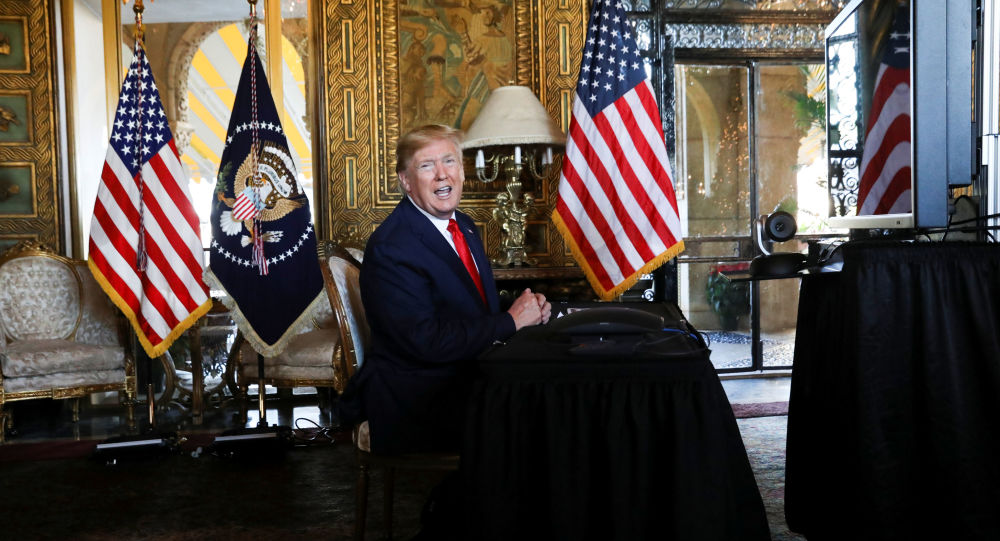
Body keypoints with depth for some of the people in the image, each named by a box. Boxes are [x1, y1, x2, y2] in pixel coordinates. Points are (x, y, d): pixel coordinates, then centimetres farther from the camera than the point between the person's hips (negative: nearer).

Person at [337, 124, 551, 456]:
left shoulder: (464, 227, 13)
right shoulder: (391, 248, -15)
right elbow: (427, 341, -23)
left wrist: (530, 308, -3)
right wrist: (511, 321, -16)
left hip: (468, 384, 8)